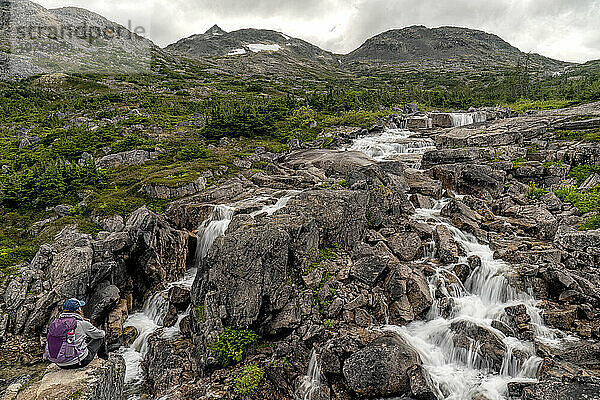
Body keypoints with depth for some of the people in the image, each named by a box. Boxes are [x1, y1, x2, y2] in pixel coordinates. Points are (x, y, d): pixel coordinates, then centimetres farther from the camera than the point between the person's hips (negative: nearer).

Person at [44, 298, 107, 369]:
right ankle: (104, 358, 41)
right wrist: (103, 332, 27)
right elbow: (99, 334, 1)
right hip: (78, 363, -6)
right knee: (100, 338, 14)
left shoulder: (55, 323, -1)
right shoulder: (82, 324, -17)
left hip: (60, 365, 6)